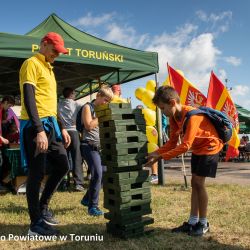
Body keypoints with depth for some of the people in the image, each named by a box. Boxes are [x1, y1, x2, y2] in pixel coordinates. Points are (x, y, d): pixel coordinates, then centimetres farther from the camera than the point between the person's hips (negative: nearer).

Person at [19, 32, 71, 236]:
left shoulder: (49, 69, 22)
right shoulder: (31, 64, -6)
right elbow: (28, 98, -17)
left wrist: (62, 128, 18)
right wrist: (39, 130, -25)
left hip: (51, 125, 9)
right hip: (36, 126, -9)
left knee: (62, 165, 9)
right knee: (37, 174, -3)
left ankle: (43, 207, 25)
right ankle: (36, 224, 9)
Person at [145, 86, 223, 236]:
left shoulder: (192, 116, -31)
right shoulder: (173, 118, -4)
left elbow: (185, 146, -33)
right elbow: (172, 142, -2)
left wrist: (161, 157, -32)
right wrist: (156, 153, -16)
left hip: (210, 147, -8)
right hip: (197, 149, 9)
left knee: (199, 182, -9)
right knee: (194, 183, 7)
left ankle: (204, 223, 6)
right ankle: (193, 222, 15)